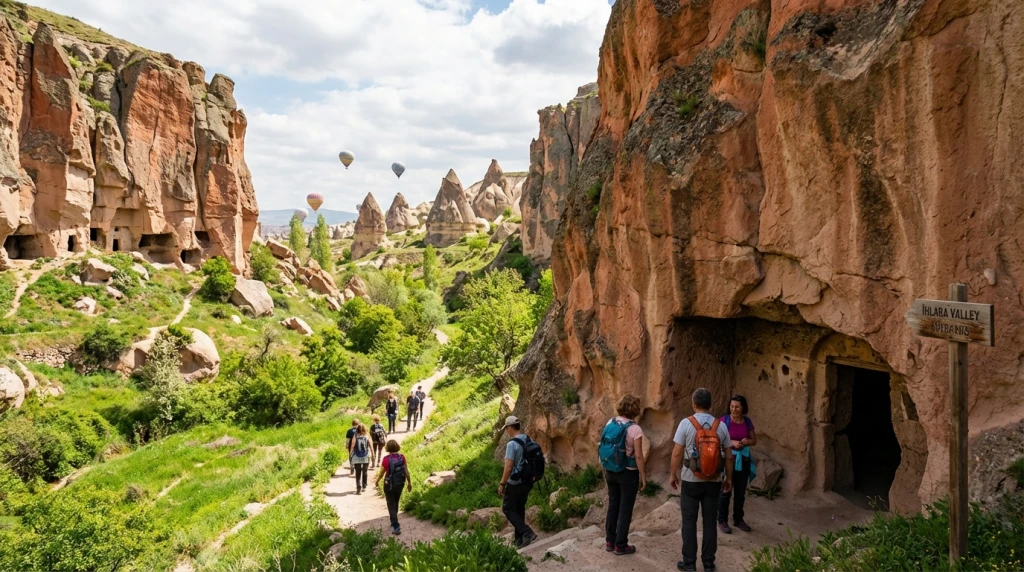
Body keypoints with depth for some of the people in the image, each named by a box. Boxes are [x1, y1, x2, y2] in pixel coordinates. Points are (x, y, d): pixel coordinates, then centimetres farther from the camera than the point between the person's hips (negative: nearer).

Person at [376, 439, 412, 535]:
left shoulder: (386, 459, -19)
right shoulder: (402, 458, -10)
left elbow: (381, 473, -9)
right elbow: (406, 471, -6)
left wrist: (377, 481, 10)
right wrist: (409, 483, 5)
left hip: (389, 485, -4)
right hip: (400, 484, 4)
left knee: (391, 506, 6)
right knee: (395, 503, 24)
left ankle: (396, 527, 0)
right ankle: (394, 522, 39)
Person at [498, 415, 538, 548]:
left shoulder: (512, 444, -20)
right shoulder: (529, 441, 4)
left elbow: (508, 467, -22)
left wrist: (502, 484, -12)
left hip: (515, 483, -8)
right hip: (527, 482, 8)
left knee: (508, 509, 6)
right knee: (520, 509, 18)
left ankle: (527, 532, -7)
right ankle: (519, 539, 21)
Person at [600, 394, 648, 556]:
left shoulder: (610, 424, -1)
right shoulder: (635, 429, -19)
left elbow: (604, 449, 6)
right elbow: (638, 456, -16)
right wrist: (643, 477, -6)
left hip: (610, 472, 6)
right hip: (628, 474, -6)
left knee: (613, 506, 18)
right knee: (625, 510, 7)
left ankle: (610, 541, 27)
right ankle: (620, 546, 15)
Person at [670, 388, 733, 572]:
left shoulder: (686, 423, -11)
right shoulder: (721, 426, -2)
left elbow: (677, 453, -11)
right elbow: (729, 456, 3)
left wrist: (673, 474, 1)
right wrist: (729, 478, 14)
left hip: (691, 480, -3)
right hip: (714, 481, 3)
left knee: (689, 521, 7)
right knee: (710, 521, 11)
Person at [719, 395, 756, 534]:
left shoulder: (747, 422, 2)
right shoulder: (724, 420, -11)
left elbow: (754, 440, 10)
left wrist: (747, 441, -12)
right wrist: (732, 442, -24)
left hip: (743, 460, 4)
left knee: (741, 492, 13)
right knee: (725, 491, 1)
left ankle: (738, 519, 27)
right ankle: (722, 521, 12)